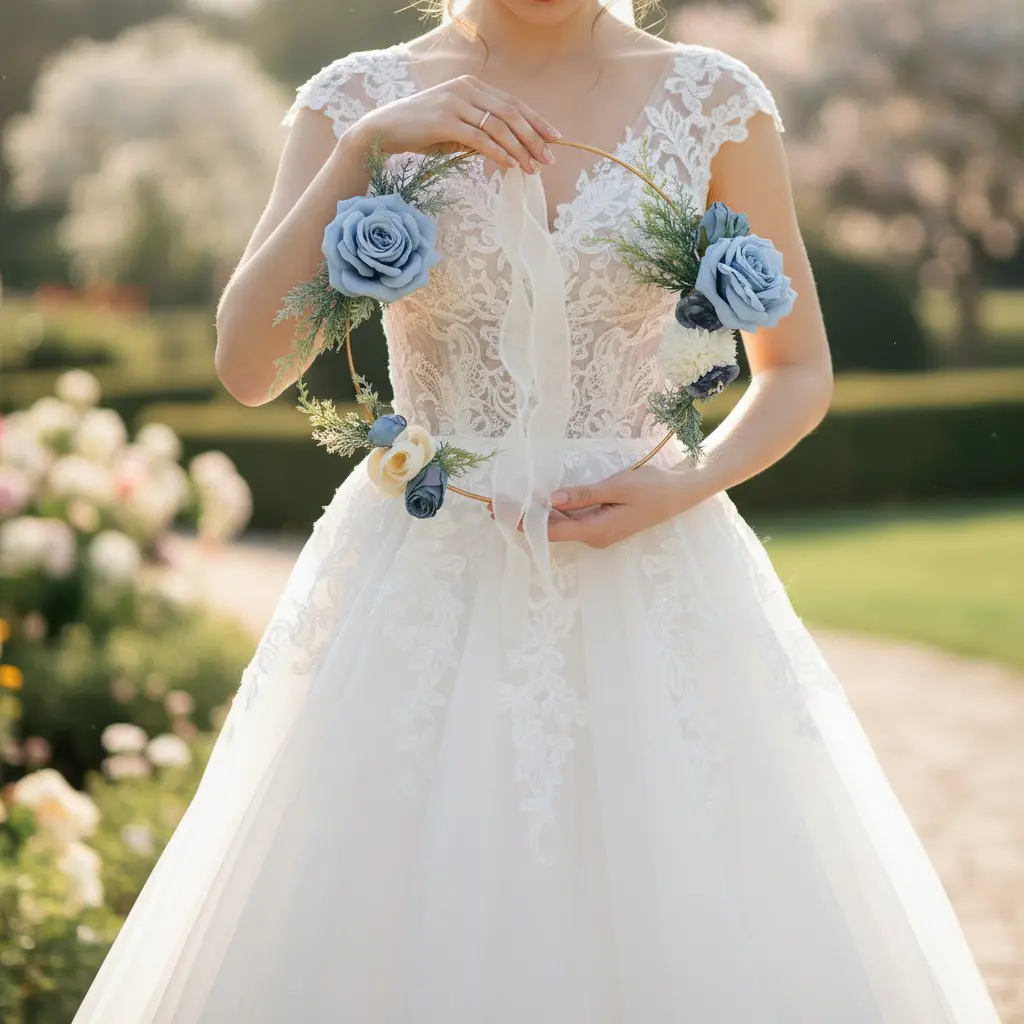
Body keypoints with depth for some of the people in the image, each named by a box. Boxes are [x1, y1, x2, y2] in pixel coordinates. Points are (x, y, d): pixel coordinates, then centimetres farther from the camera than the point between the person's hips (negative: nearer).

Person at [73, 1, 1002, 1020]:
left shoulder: (714, 100, 1)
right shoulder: (359, 96, 1)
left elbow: (798, 373, 9)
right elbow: (247, 366, -9)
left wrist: (687, 487, -9)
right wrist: (361, 146, -17)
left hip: (650, 584, 0)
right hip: (426, 583, 0)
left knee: (686, 935, -1)